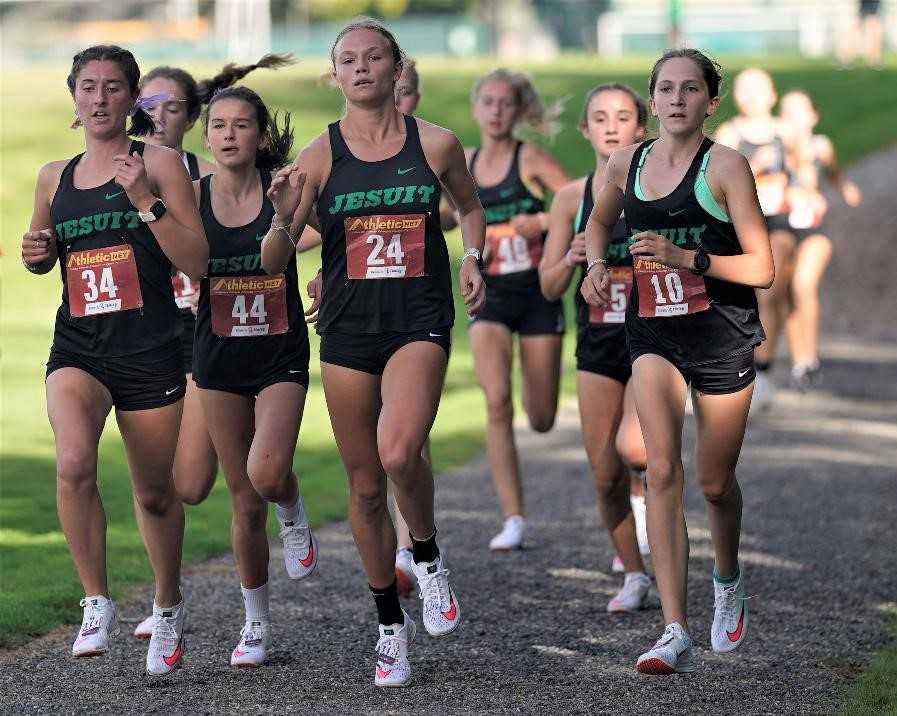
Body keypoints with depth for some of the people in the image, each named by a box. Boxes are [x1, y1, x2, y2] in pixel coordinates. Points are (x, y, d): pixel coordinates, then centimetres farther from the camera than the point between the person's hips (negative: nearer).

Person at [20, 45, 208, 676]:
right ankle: (97, 604, -13)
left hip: (151, 350, -2)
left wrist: (145, 202, -17)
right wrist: (37, 253, 3)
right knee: (74, 465, -26)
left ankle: (168, 607, 35)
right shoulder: (54, 178, 10)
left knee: (155, 493, 10)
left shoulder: (158, 163, -2)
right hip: (77, 348, 2)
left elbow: (197, 262, -7)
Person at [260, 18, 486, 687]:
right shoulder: (319, 156, 0)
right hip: (347, 327, 2)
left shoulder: (436, 144, 1)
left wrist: (472, 257, 4)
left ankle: (428, 556, 3)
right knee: (365, 484, 7)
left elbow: (471, 206, 22)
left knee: (398, 452, -27)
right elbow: (273, 262, -2)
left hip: (419, 320, -2)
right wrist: (283, 218, -21)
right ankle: (391, 624, 23)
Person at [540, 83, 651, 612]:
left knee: (633, 448, -27)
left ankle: (646, 487, 9)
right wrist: (571, 259, -15)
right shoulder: (572, 198, 2)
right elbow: (550, 288, 5)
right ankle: (635, 577, 25)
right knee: (605, 476, 6)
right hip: (598, 345, 3)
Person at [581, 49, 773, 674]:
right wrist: (598, 265, 3)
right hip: (653, 333, 2)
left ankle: (728, 579, 46)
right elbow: (601, 222, 24)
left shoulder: (726, 165, -10)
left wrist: (685, 257, -22)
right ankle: (676, 634, -21)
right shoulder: (626, 164, 2)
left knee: (715, 482, 11)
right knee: (663, 471, -16)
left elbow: (761, 269, -12)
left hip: (723, 335, -2)